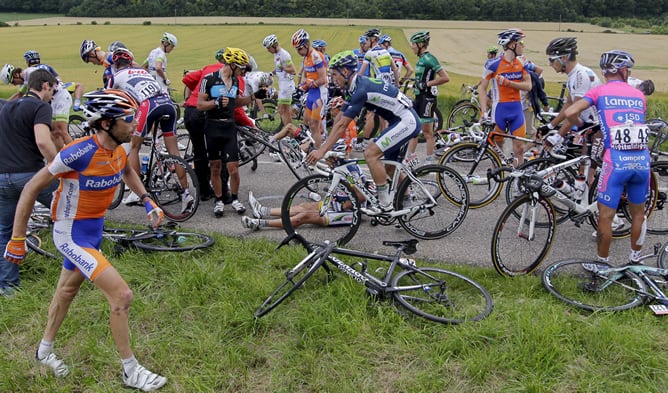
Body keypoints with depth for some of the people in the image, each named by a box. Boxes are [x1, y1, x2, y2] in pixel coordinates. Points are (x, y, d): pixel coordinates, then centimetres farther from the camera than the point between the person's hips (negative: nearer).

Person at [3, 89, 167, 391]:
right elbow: (32, 188, -20)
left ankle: (45, 350, 51)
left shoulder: (122, 146, -9)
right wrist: (17, 239, -15)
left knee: (68, 290, 26)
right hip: (72, 235, -8)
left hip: (94, 229, 8)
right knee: (122, 295, -13)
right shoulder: (79, 153, -30)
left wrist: (147, 200, 5)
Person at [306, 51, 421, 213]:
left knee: (370, 153, -17)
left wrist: (322, 151, -23)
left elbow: (342, 125, -24)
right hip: (402, 121, 10)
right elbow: (339, 120, 13)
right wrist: (327, 148, 12)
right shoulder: (356, 87, 10)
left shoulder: (361, 89, -21)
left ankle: (385, 204, -10)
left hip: (406, 121, -10)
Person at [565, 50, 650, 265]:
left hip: (616, 161, -4)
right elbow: (639, 122, 20)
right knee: (638, 211, 21)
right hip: (642, 160, 4)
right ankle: (635, 259, 34)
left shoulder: (600, 91, 4)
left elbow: (570, 113, -6)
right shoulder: (639, 95, 13)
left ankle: (603, 262, 17)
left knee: (606, 215, 8)